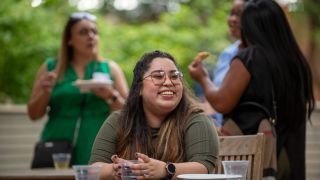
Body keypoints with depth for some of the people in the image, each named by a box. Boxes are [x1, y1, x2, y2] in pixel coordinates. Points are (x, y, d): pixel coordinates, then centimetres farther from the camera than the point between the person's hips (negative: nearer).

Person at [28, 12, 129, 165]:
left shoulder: (110, 69, 9)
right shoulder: (50, 68, 9)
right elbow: (34, 114, 9)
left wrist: (112, 97, -12)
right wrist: (45, 93, -9)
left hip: (96, 151, 0)